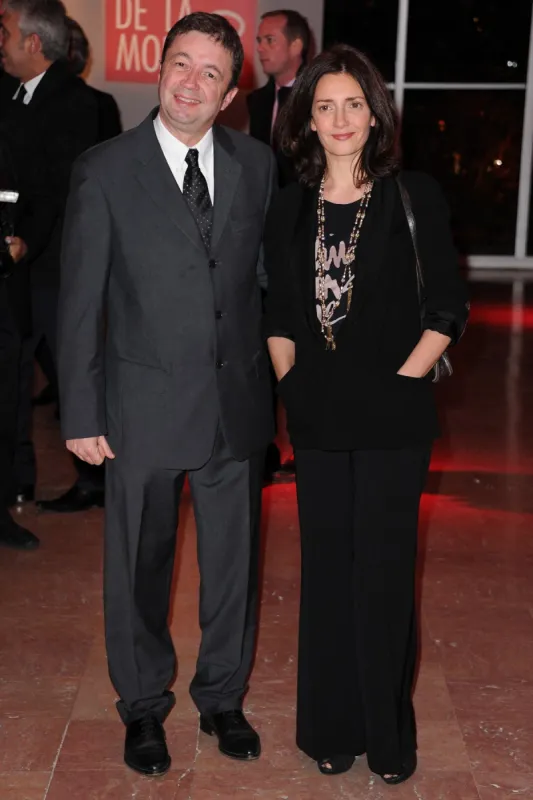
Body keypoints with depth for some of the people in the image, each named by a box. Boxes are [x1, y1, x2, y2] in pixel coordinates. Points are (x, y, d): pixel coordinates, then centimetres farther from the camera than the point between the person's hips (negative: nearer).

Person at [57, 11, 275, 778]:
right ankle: (144, 706, 35)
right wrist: (81, 415, -7)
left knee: (233, 561, 15)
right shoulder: (105, 170, -7)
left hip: (236, 403, 3)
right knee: (139, 567, 13)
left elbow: (268, 269, 10)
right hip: (144, 406, -2)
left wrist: (274, 368, 4)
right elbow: (80, 303, -6)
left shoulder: (256, 163, 2)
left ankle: (223, 698, 37)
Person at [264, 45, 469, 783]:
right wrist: (291, 381, 2)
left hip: (392, 416, -3)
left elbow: (446, 307, -4)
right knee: (327, 569, 11)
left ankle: (388, 734, 22)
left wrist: (402, 380, -10)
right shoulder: (290, 208, 7)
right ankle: (331, 727, 27)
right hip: (318, 417, 3)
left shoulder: (413, 196, -4)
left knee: (383, 570, 3)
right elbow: (279, 313, 12)